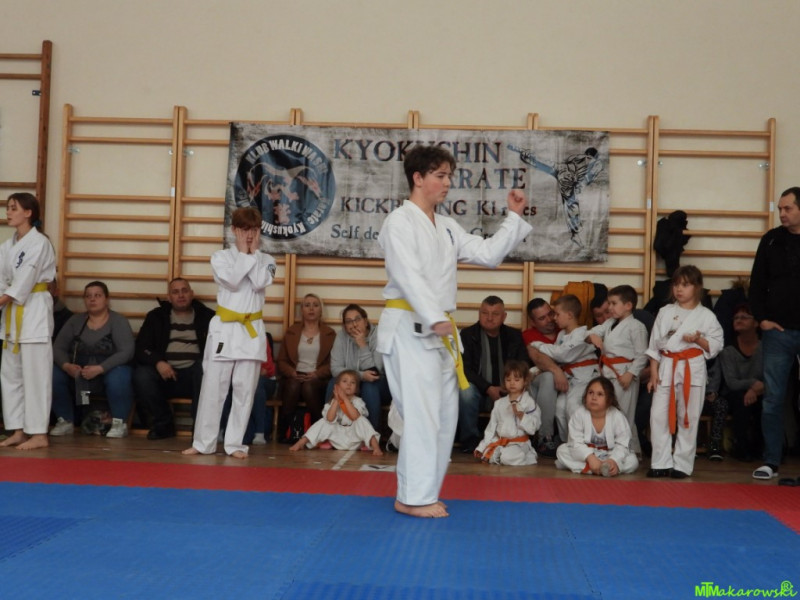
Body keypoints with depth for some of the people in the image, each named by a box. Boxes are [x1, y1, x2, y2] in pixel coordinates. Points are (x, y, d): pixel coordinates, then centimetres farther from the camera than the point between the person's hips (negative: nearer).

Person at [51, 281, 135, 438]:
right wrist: (66, 366, -19)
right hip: (77, 376, 4)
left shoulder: (118, 321, -2)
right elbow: (58, 348, 4)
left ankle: (119, 423, -15)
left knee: (118, 377, -37)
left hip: (108, 372, -4)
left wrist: (99, 369, -26)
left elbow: (126, 352, -15)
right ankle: (65, 421, -5)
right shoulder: (75, 321, 10)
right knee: (53, 374, -23)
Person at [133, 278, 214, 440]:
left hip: (194, 377, -2)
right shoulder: (156, 317, 15)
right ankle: (163, 424, -5)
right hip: (165, 375, 2)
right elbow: (140, 348, 7)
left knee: (205, 368, -34)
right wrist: (157, 362, -14)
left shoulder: (207, 316, 11)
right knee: (141, 376, -28)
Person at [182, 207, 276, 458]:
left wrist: (253, 253, -7)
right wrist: (244, 253, -9)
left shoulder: (265, 260, 7)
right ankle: (203, 442, 11)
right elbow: (233, 281, -16)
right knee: (212, 389, 0)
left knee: (244, 391, 4)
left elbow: (259, 283, -12)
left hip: (252, 331, 2)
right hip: (224, 329, -1)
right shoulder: (220, 257, 2)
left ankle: (235, 443, 12)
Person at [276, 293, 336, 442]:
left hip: (318, 379, -1)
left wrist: (317, 374, -15)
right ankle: (283, 432, -25)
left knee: (309, 387, -36)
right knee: (293, 385, -34)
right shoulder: (291, 332, 19)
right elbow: (282, 360, 13)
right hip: (294, 377, 1)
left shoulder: (330, 334, 14)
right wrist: (292, 372, -8)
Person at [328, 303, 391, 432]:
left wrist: (362, 345, -30)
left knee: (369, 386, -35)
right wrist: (360, 375, -31)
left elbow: (373, 371, -24)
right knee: (333, 384, -26)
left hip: (377, 385, -2)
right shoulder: (341, 336, -8)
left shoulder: (378, 336, -18)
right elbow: (335, 368, -16)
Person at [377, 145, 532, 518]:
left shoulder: (447, 227, 16)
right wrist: (435, 318, -29)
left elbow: (488, 253, 14)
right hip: (409, 327, -9)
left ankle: (421, 493, 21)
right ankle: (414, 497, -1)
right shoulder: (400, 222, -9)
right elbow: (408, 276, -20)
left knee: (445, 414, 11)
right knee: (421, 413, -10)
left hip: (437, 329, 9)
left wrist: (515, 217, 8)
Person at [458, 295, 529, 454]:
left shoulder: (514, 336, 11)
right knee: (465, 391, -35)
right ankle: (470, 441, -16)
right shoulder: (467, 334, 3)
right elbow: (465, 369, -6)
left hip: (507, 393, 1)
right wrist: (488, 389, -20)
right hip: (479, 392, -1)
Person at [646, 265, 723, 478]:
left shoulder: (705, 315, 0)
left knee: (688, 418, 3)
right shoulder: (665, 312, 8)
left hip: (692, 369, -2)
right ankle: (661, 462, 9)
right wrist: (653, 373, 3)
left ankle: (682, 464, 13)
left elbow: (716, 345, 2)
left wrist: (699, 340, -17)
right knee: (658, 415, -1)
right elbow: (654, 345, 8)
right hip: (667, 367, 2)